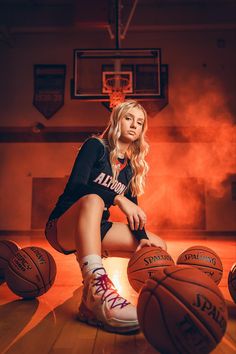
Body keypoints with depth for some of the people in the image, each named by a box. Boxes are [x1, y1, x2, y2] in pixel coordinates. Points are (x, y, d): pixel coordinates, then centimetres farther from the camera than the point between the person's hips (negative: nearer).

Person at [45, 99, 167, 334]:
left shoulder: (132, 166, 13)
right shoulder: (96, 146, -4)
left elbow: (133, 208, 7)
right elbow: (75, 186, -19)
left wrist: (142, 238, -11)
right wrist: (117, 198, -28)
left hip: (95, 228, 7)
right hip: (63, 226, -6)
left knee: (157, 245, -6)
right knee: (93, 200, -37)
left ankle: (92, 302, -20)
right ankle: (97, 290, -50)